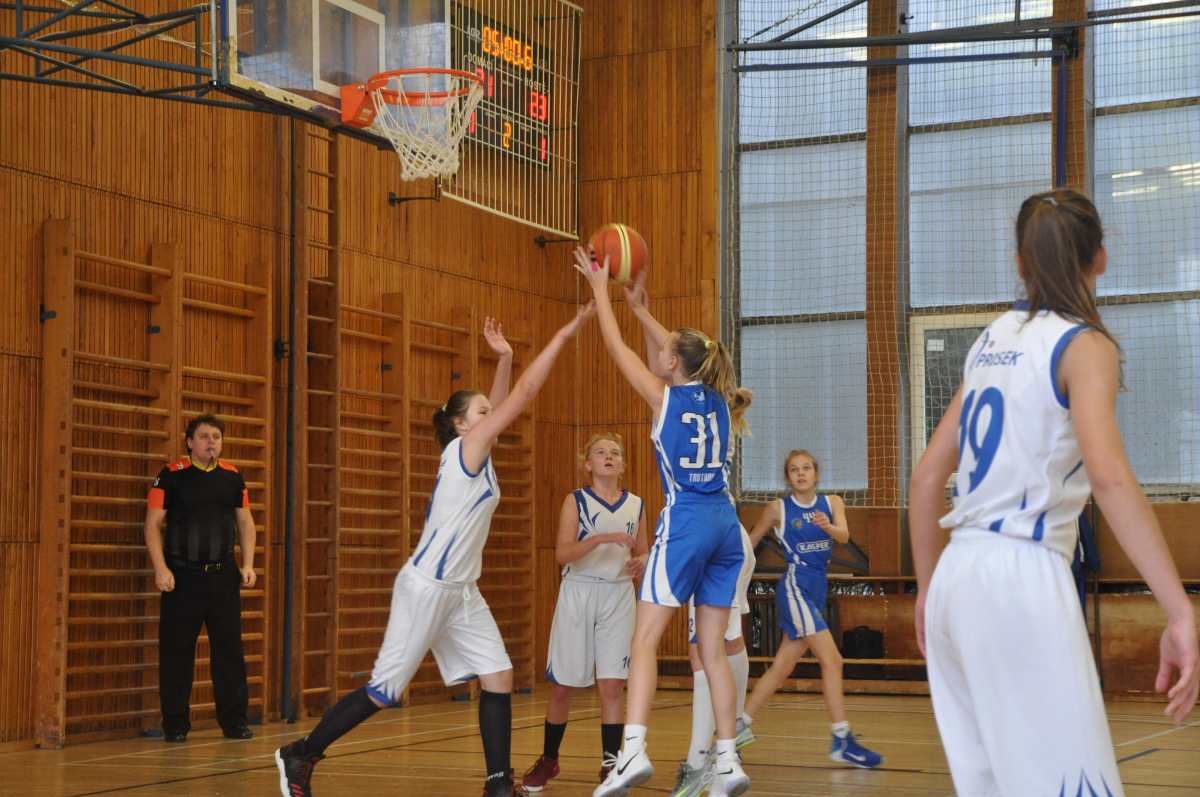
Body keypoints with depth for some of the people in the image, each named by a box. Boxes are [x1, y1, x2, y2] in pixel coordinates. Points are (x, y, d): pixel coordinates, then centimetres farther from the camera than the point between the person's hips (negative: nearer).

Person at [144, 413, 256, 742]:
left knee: (230, 649, 4)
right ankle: (175, 725, 11)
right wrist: (160, 568, -13)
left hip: (224, 575, 3)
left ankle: (234, 722, 13)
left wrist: (248, 564, 5)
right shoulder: (171, 476, -4)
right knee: (177, 652, 1)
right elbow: (153, 524, -4)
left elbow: (245, 522, 15)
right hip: (183, 576, -3)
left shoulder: (232, 477, 8)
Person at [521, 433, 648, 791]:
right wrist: (602, 538, -27)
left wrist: (640, 563, -6)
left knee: (612, 683, -5)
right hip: (578, 593, -2)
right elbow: (562, 553, -13)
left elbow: (641, 554, 18)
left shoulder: (635, 505, 8)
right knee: (563, 684, 5)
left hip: (618, 597, 2)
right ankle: (548, 759, 21)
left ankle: (610, 763, 2)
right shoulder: (576, 501, -2)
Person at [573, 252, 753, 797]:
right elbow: (682, 349, 30)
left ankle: (633, 750, -23)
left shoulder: (665, 397, -1)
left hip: (685, 523, -6)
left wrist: (599, 288, 21)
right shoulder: (719, 401, 13)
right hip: (726, 523, 6)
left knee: (645, 637, -9)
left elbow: (618, 348, 10)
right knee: (712, 648, 9)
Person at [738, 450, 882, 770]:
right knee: (832, 660, -15)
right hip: (795, 585, -5)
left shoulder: (832, 502, 7)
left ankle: (740, 725, 22)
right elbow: (749, 542, 10)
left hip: (817, 589, 5)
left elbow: (844, 535, -11)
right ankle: (842, 741, -15)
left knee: (781, 668, 10)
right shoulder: (778, 509, -1)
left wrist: (827, 526, -31)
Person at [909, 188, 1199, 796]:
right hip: (1022, 582, -8)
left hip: (960, 575, 8)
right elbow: (1108, 474, -22)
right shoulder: (1084, 344, -5)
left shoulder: (994, 339, 15)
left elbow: (926, 478, 17)